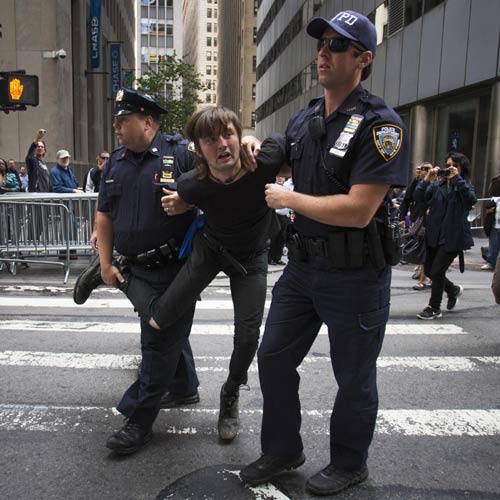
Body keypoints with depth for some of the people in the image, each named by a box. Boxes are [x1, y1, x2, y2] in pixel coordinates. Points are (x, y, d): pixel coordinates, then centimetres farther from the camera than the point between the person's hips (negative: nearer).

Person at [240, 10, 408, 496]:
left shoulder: (380, 125, -15)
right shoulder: (303, 120, 7)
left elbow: (358, 211, -25)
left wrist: (287, 199, -15)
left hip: (355, 275, -7)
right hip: (302, 265, 7)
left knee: (353, 378, 11)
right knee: (273, 358, 14)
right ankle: (281, 450, 36)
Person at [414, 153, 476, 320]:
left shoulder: (465, 186, -2)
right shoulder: (437, 185, 6)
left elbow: (471, 200, -24)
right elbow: (418, 197, -6)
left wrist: (457, 179, -23)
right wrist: (427, 179, -18)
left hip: (453, 237, -5)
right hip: (434, 235, 5)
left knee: (437, 271, -5)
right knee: (428, 270, 13)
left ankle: (434, 308, 14)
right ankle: (453, 289, 41)